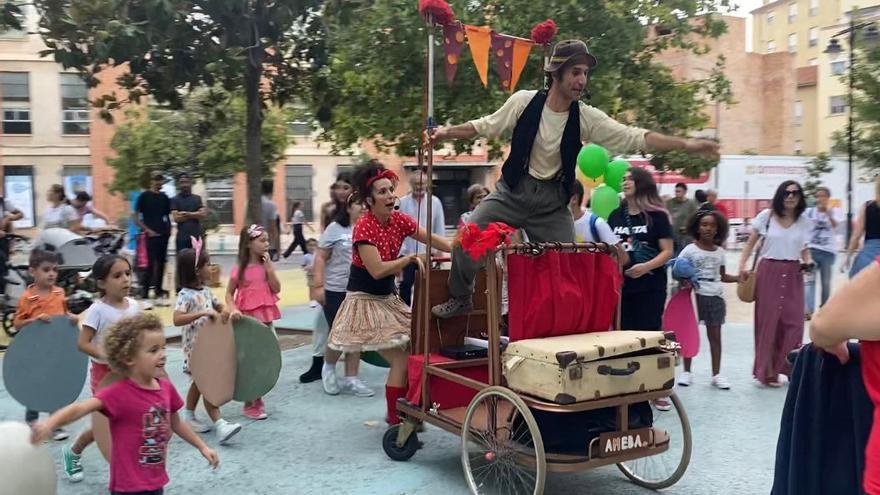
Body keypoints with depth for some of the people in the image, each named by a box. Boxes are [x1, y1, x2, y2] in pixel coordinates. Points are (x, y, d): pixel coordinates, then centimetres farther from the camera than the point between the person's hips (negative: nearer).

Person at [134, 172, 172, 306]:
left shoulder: (164, 197, 13)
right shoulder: (144, 196, -1)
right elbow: (136, 218, -2)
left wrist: (169, 228, 4)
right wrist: (147, 230, -11)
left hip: (164, 234, 5)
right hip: (151, 235, -5)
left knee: (161, 263, 8)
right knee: (151, 263, -10)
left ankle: (158, 291, 16)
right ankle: (145, 292, -5)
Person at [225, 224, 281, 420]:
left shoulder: (266, 265, 4)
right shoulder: (240, 269, -9)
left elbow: (277, 289, -2)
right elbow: (229, 293, -4)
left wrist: (269, 268, -11)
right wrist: (233, 309, -21)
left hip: (265, 317, 5)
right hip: (247, 319, -5)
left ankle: (257, 399, 24)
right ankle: (250, 404, 12)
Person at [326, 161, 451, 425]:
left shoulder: (399, 220, -1)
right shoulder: (363, 227, -21)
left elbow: (433, 239, 1)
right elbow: (377, 270, -26)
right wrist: (410, 258, -21)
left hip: (388, 298, 7)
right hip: (365, 301, -7)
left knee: (411, 353, 7)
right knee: (401, 360, -10)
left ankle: (398, 412, 23)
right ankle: (395, 421, 2)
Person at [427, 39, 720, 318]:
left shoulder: (587, 118, -10)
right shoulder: (524, 102, -11)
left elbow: (635, 138, -15)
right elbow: (484, 127, 3)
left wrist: (686, 145, -24)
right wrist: (447, 132, -7)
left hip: (552, 202, 1)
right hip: (513, 190, -1)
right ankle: (460, 298, 14)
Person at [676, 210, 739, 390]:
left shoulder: (720, 252, 8)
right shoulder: (689, 250, -3)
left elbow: (722, 276, 13)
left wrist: (740, 277, 0)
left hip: (715, 296, 3)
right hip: (695, 295, -3)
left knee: (715, 335, 6)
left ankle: (716, 374, 14)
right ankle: (687, 372, 15)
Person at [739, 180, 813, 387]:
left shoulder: (804, 222, 5)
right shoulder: (766, 216, -2)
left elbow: (805, 250, 13)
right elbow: (751, 243, 4)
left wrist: (808, 262, -8)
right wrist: (742, 265, -7)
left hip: (793, 274, 3)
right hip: (768, 271, -3)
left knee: (793, 322, 1)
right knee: (768, 321, 3)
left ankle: (788, 368, 16)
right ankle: (767, 370, 13)